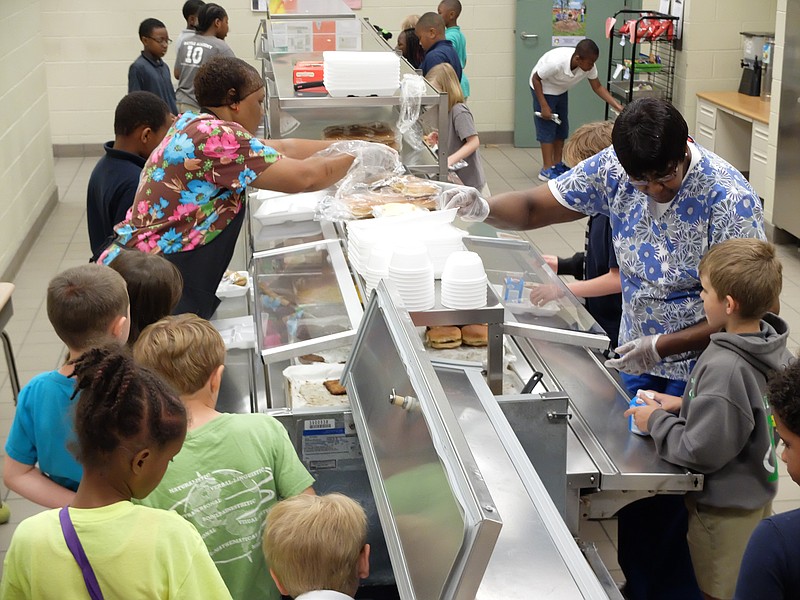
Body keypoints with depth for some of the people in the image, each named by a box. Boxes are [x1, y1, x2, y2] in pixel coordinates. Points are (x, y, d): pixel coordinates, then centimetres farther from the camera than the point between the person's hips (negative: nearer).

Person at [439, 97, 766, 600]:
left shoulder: (730, 200, -24)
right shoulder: (615, 169, -10)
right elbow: (536, 208, -5)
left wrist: (663, 346, -25)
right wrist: (485, 208, -26)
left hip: (697, 361, -5)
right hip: (638, 353, 5)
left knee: (666, 489, -2)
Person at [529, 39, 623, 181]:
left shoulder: (589, 66, -24)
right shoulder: (556, 62, -40)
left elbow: (597, 87, -13)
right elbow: (536, 79, -26)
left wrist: (617, 106, -23)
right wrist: (544, 106, -27)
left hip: (561, 91, 6)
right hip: (543, 89, -6)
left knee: (562, 128, 9)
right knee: (547, 128, -8)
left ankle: (557, 164, 20)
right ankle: (547, 169, -5)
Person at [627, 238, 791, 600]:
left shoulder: (723, 368, -33)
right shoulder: (772, 349, -6)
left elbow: (700, 452, -27)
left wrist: (657, 421, -13)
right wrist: (685, 405, 4)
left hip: (724, 513, -8)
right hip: (756, 498, 8)